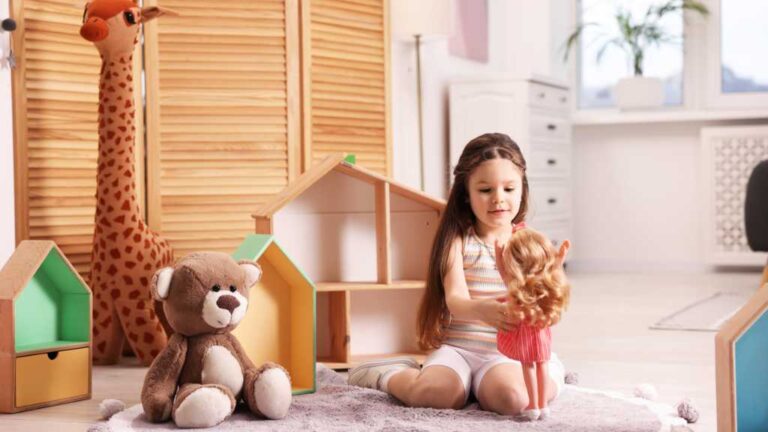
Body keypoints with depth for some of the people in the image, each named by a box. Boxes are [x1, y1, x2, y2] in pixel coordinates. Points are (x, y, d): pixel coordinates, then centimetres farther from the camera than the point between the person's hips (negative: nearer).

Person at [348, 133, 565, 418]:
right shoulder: (458, 241, 0)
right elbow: (455, 299, -15)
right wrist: (480, 310, -39)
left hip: (506, 351, 1)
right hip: (457, 346, -1)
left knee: (511, 397, -32)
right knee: (441, 393, -31)